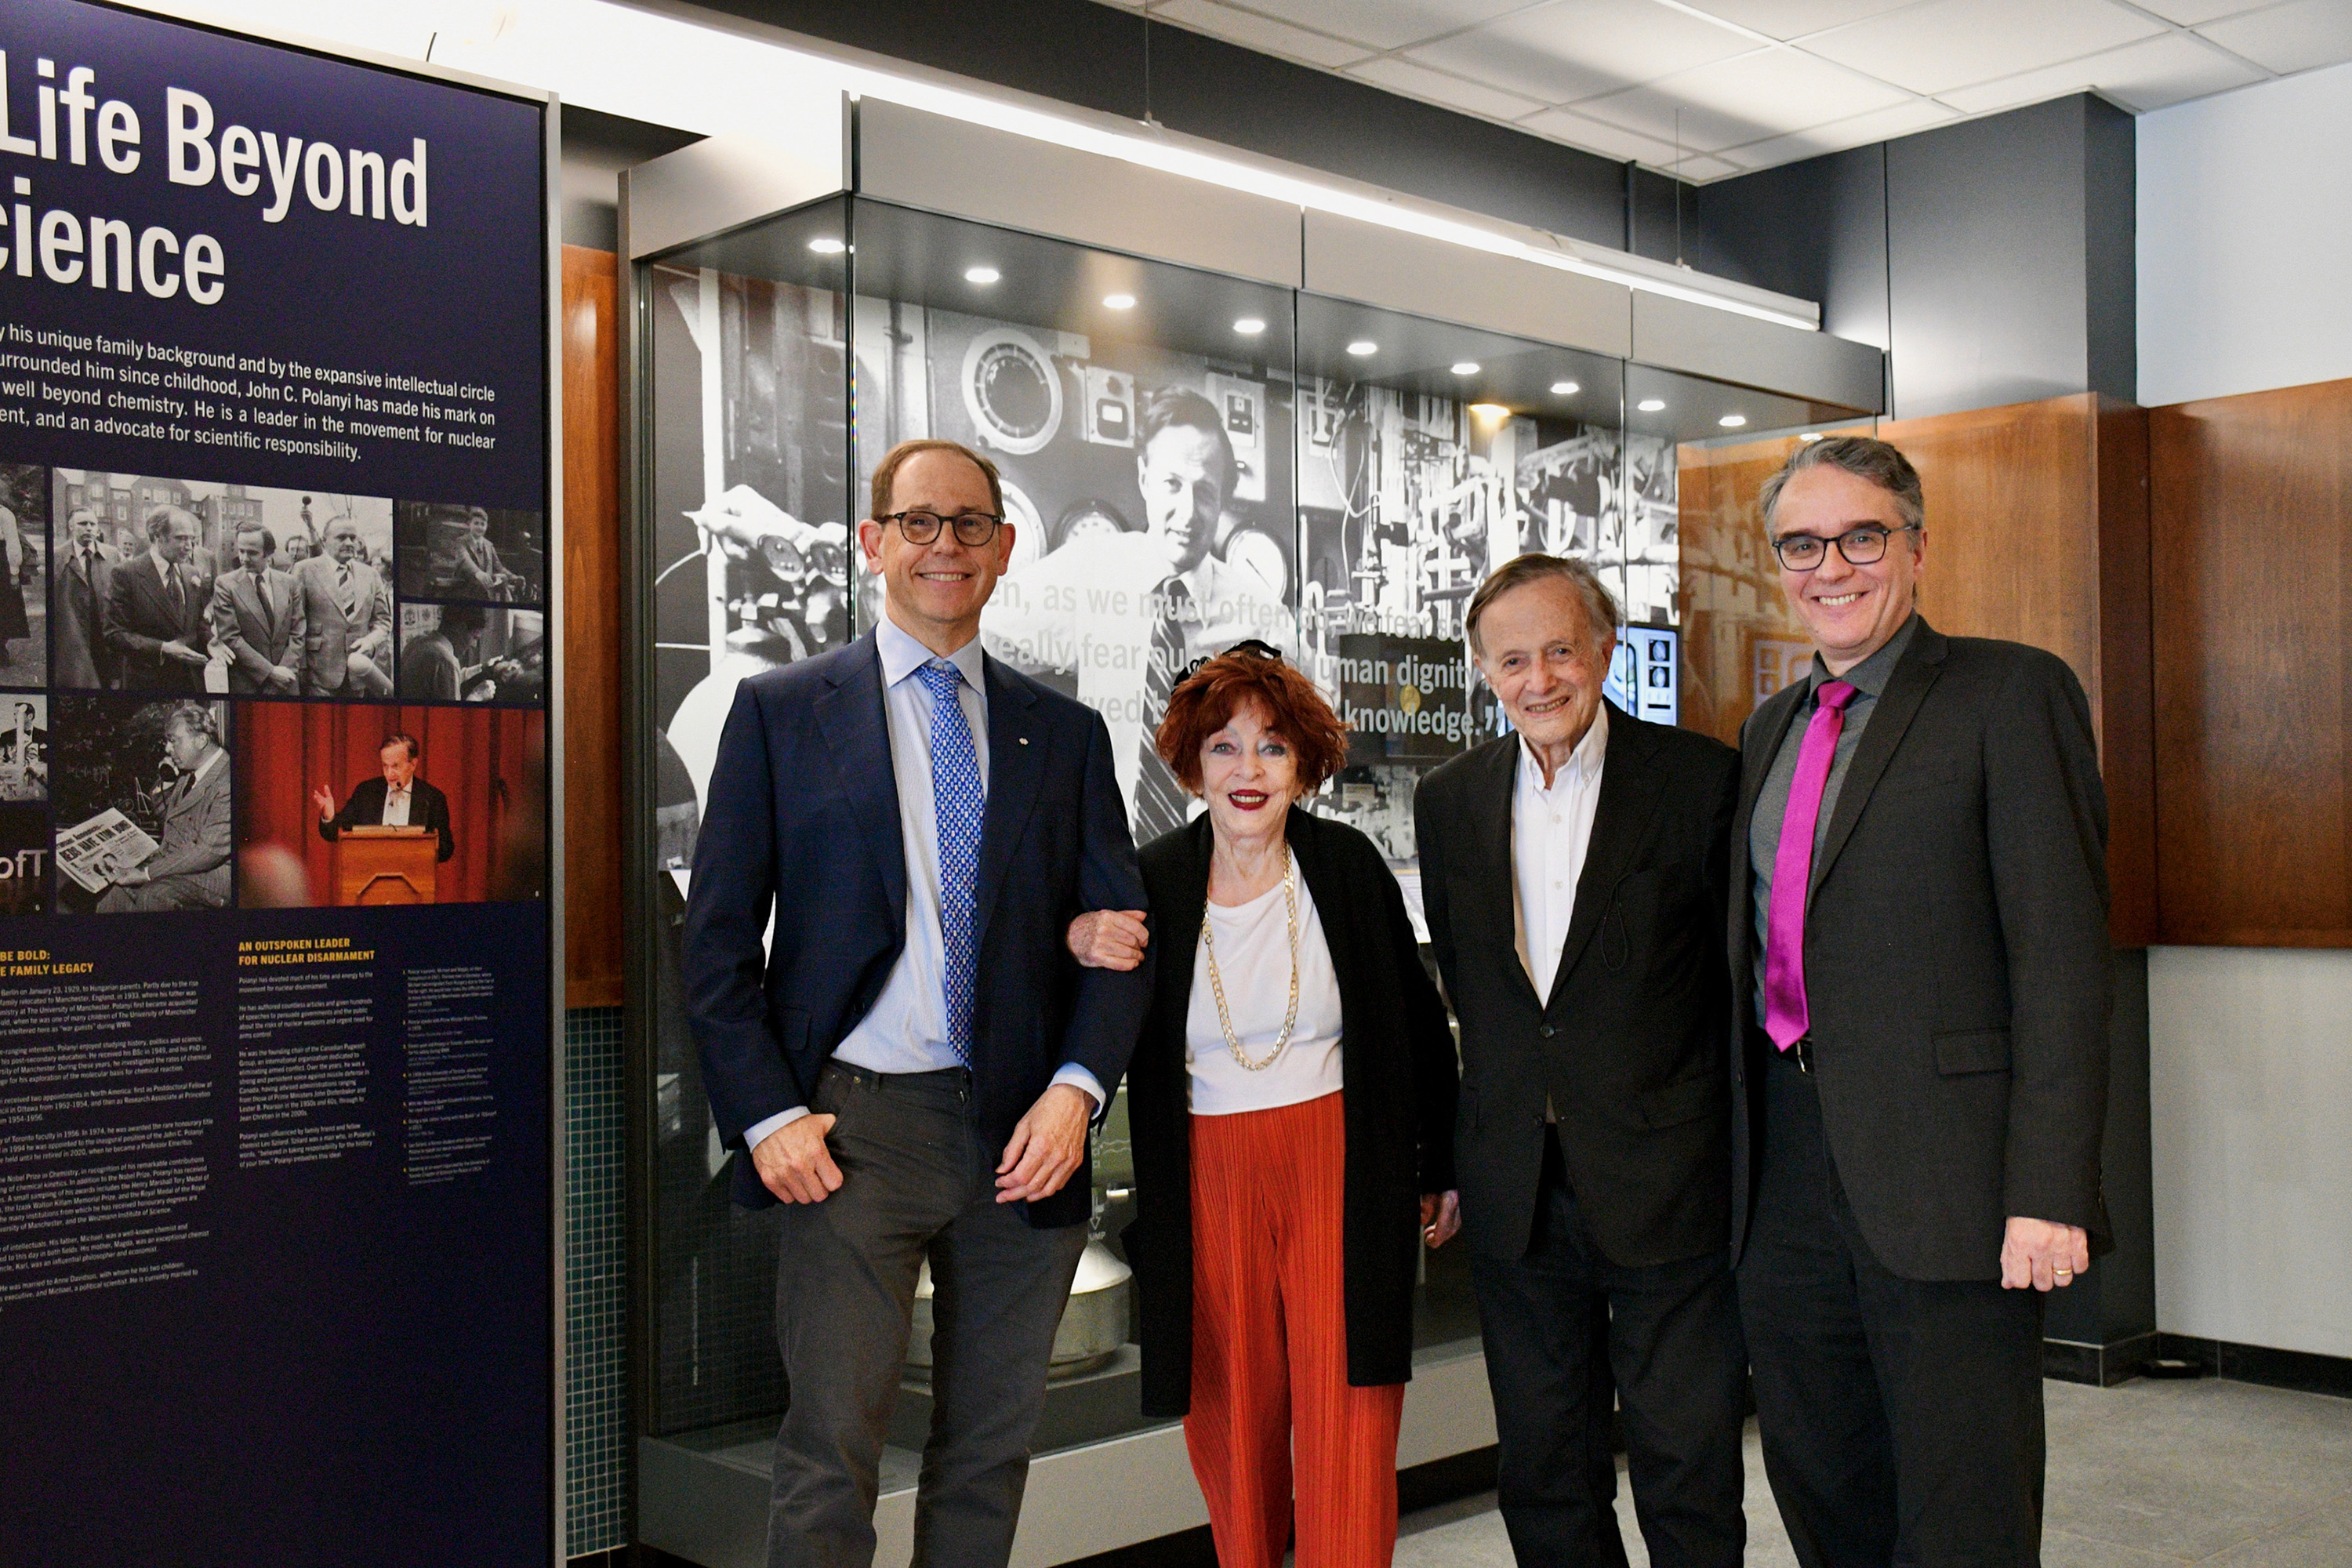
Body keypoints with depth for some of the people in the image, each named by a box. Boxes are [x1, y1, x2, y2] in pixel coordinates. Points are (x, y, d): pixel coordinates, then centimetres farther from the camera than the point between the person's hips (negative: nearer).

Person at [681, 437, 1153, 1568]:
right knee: (829, 1460, -2)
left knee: (990, 1451, 12)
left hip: (1023, 1135, 3)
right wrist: (765, 1115, -7)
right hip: (854, 1126, -2)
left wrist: (1076, 1086, -7)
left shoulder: (1065, 733, 12)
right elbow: (717, 938, 2)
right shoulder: (782, 710, 5)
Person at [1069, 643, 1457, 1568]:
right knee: (1233, 1423, 8)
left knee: (1345, 1424, -3)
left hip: (1338, 1170, -1)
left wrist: (1441, 1170, 11)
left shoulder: (1348, 867, -1)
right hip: (1207, 1177, 1)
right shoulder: (1150, 884, -1)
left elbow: (1418, 1022, 8)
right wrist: (1076, 945, -12)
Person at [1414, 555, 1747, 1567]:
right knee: (1544, 1481, 14)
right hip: (1517, 1195, 4)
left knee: (1690, 1481, 4)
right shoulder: (1449, 801, 7)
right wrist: (1459, 1159, 11)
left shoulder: (1701, 780, -5)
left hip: (1668, 1184, -4)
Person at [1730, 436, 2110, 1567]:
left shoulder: (2012, 694, -5)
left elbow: (2063, 953, -12)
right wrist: (1735, 1160, 13)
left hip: (1944, 1179, -6)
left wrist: (2048, 1192, -18)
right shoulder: (1769, 729, 17)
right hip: (1787, 1178, 7)